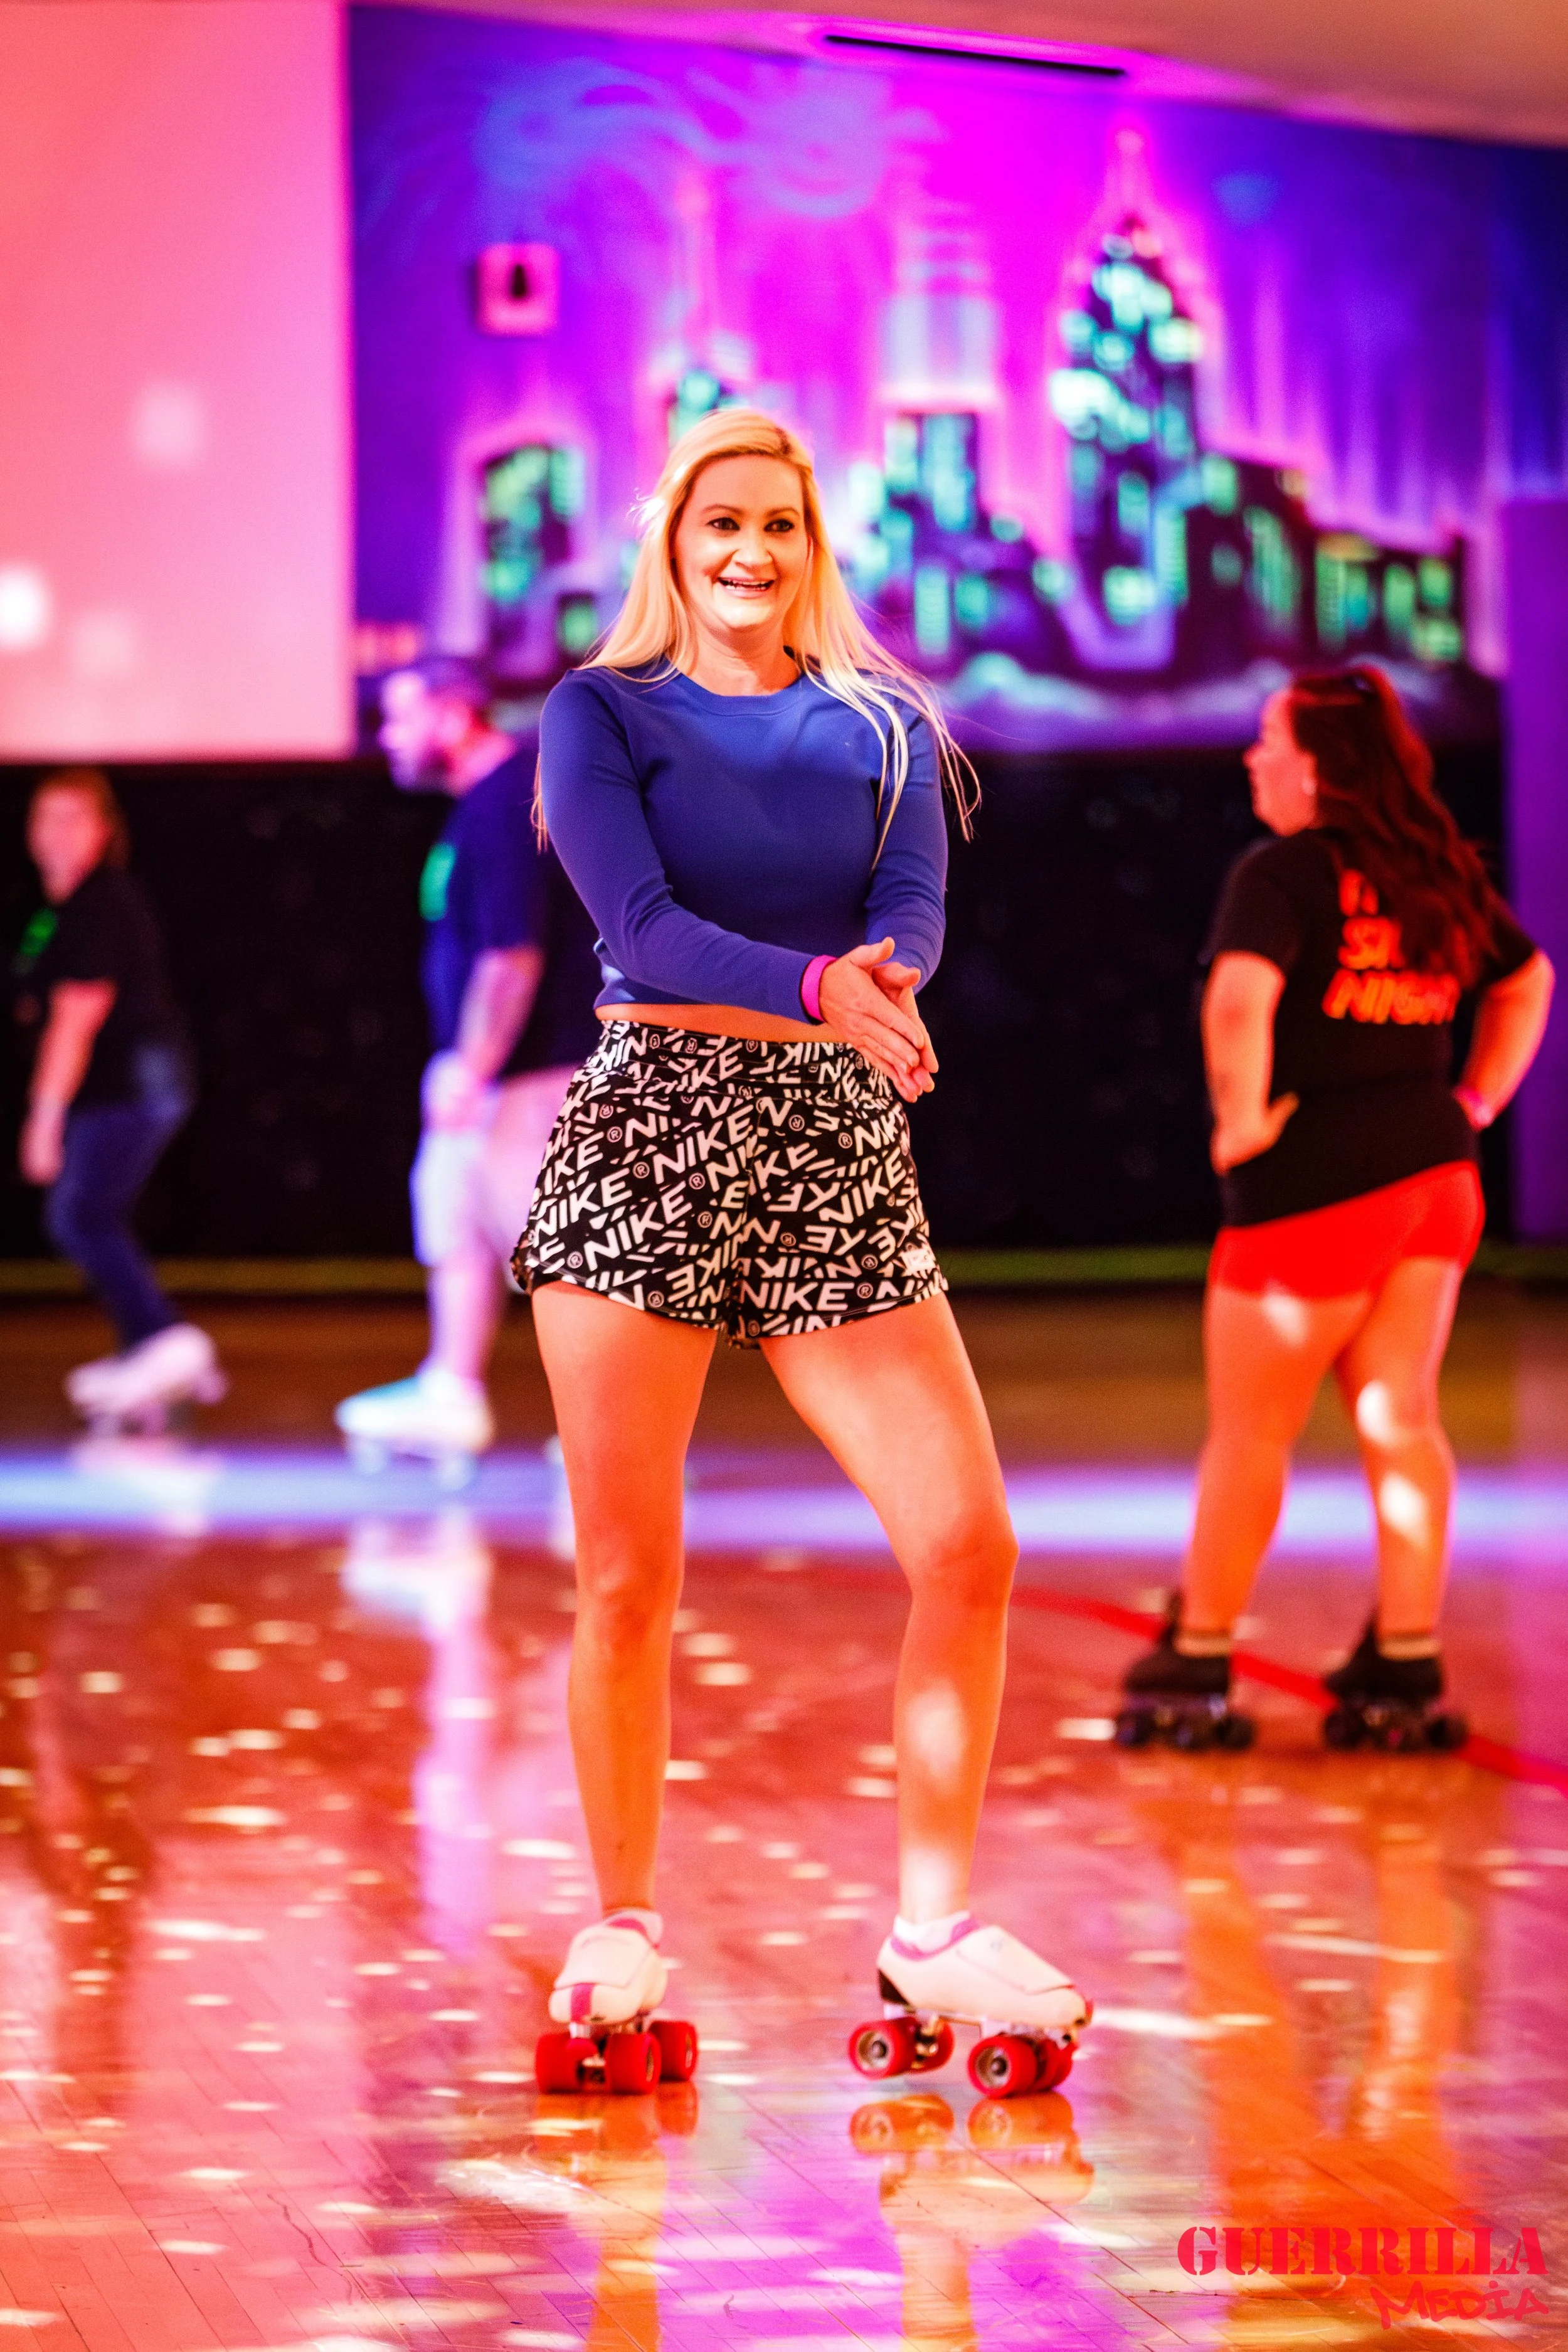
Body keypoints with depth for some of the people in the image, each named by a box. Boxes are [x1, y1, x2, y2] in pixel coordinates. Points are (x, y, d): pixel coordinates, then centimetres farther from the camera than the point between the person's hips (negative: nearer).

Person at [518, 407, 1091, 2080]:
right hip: (645, 1136, -2)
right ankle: (623, 1928, 15)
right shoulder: (601, 715, 4)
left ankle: (933, 1923, 10)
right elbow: (641, 925, -10)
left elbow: (915, 909, -2)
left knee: (967, 1546, -5)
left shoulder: (884, 723, 13)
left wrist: (880, 979, -27)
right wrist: (817, 986, -28)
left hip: (839, 1150, 3)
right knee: (627, 1573, -1)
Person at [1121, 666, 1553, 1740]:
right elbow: (1528, 979, 23)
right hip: (1433, 1169, 7)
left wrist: (1241, 1119, -17)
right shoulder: (1443, 871, 10)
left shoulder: (1282, 873, -14)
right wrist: (1474, 1102, 19)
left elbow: (1240, 998, -30)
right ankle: (1408, 1653, 7)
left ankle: (1200, 1650, 14)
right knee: (1399, 1420, 8)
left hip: (1315, 1179, -7)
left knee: (1250, 1427, 5)